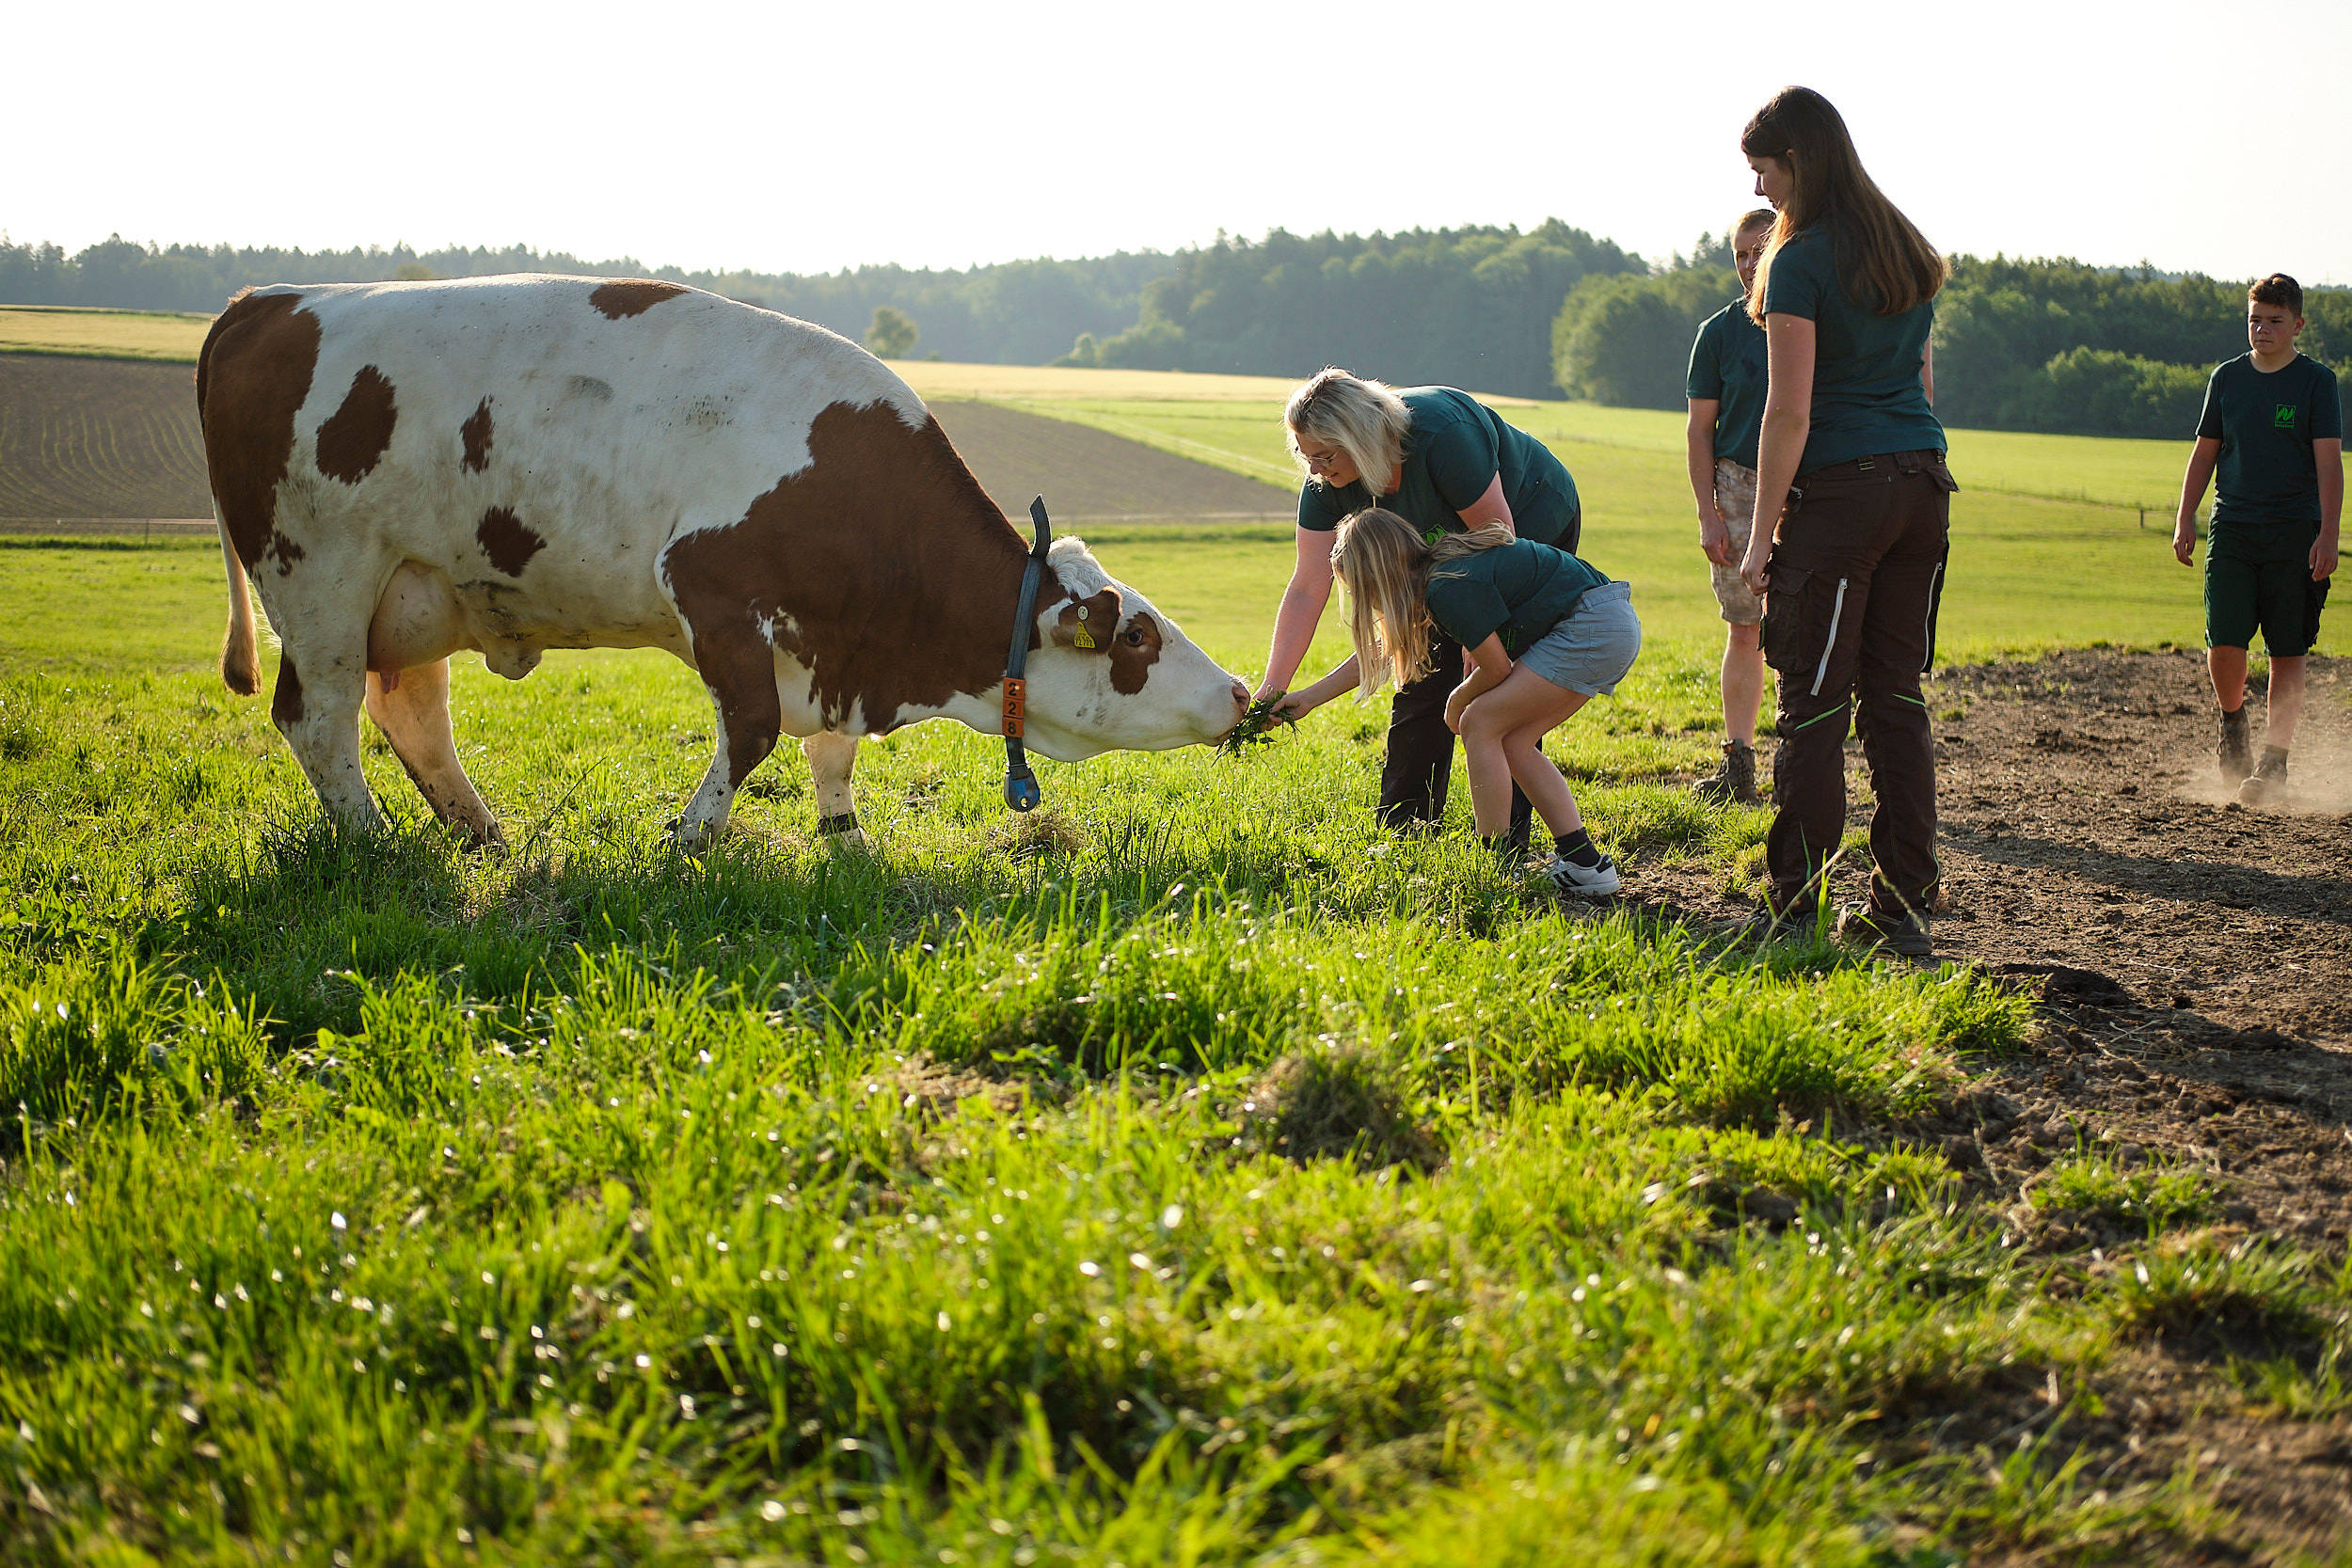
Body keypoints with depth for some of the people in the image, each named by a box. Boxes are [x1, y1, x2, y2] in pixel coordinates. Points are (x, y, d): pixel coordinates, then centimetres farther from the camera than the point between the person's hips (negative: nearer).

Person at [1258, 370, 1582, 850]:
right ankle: (1400, 830, 11)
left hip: (1533, 520, -6)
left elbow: (1498, 534, -27)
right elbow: (1308, 588, -18)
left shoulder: (1441, 433, -37)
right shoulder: (1327, 480, -19)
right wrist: (1273, 685, -24)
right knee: (1423, 681, 2)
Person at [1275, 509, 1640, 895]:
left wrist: (1458, 700, 12)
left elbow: (1497, 668, -9)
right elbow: (1381, 652, 25)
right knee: (1511, 741, 10)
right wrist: (1306, 699, 29)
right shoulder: (1435, 570, 12)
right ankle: (1582, 860, 9)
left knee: (1480, 723, -6)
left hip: (1593, 628, -10)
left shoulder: (1449, 588, -17)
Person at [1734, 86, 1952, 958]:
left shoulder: (1801, 262, -10)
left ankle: (1796, 914, 0)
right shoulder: (1909, 252, 13)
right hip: (1923, 484, 7)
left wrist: (1762, 534, -11)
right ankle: (1902, 906, 12)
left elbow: (1788, 412, -14)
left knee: (1813, 705, -2)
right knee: (1897, 695, 10)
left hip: (1839, 490, -7)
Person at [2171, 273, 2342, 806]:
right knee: (2224, 644, -10)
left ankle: (2274, 764, 7)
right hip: (2231, 528, 2)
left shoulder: (2316, 381, 0)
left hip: (2294, 534, -2)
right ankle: (2232, 721, 20)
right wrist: (2184, 520, 6)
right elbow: (2204, 452, 15)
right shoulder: (2228, 378, 9)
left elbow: (2329, 462, -6)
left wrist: (2328, 536, -16)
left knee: (2286, 653, -1)